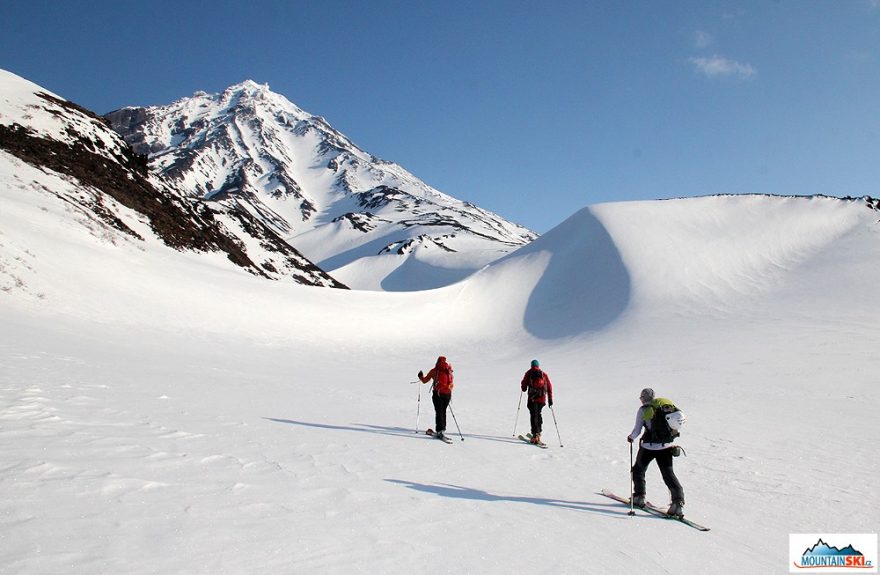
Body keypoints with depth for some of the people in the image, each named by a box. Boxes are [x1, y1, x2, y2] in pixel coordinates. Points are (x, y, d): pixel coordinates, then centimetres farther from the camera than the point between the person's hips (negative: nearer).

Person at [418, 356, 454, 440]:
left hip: (437, 394, -2)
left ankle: (439, 431, -4)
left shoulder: (434, 371, -2)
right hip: (447, 394, 2)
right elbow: (451, 385, 7)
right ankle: (443, 427, 16)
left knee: (439, 412, -2)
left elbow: (425, 380, 6)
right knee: (443, 411, 14)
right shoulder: (449, 371, 4)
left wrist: (421, 376, 20)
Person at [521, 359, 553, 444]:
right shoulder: (544, 374, 10)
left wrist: (524, 389, 30)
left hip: (532, 398, -3)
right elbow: (549, 387, 7)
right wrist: (550, 399, 10)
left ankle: (535, 435, -14)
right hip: (542, 398, 3)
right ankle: (538, 432, 24)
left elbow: (523, 384, 6)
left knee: (533, 416, -3)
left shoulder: (529, 373, 3)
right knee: (538, 414, 21)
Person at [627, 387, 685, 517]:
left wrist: (631, 437, 13)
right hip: (666, 447, 3)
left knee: (638, 470, 19)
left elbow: (637, 430, -8)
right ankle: (678, 502, -7)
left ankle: (639, 497, 24)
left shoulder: (643, 410, -7)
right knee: (669, 474, 6)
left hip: (649, 447, -3)